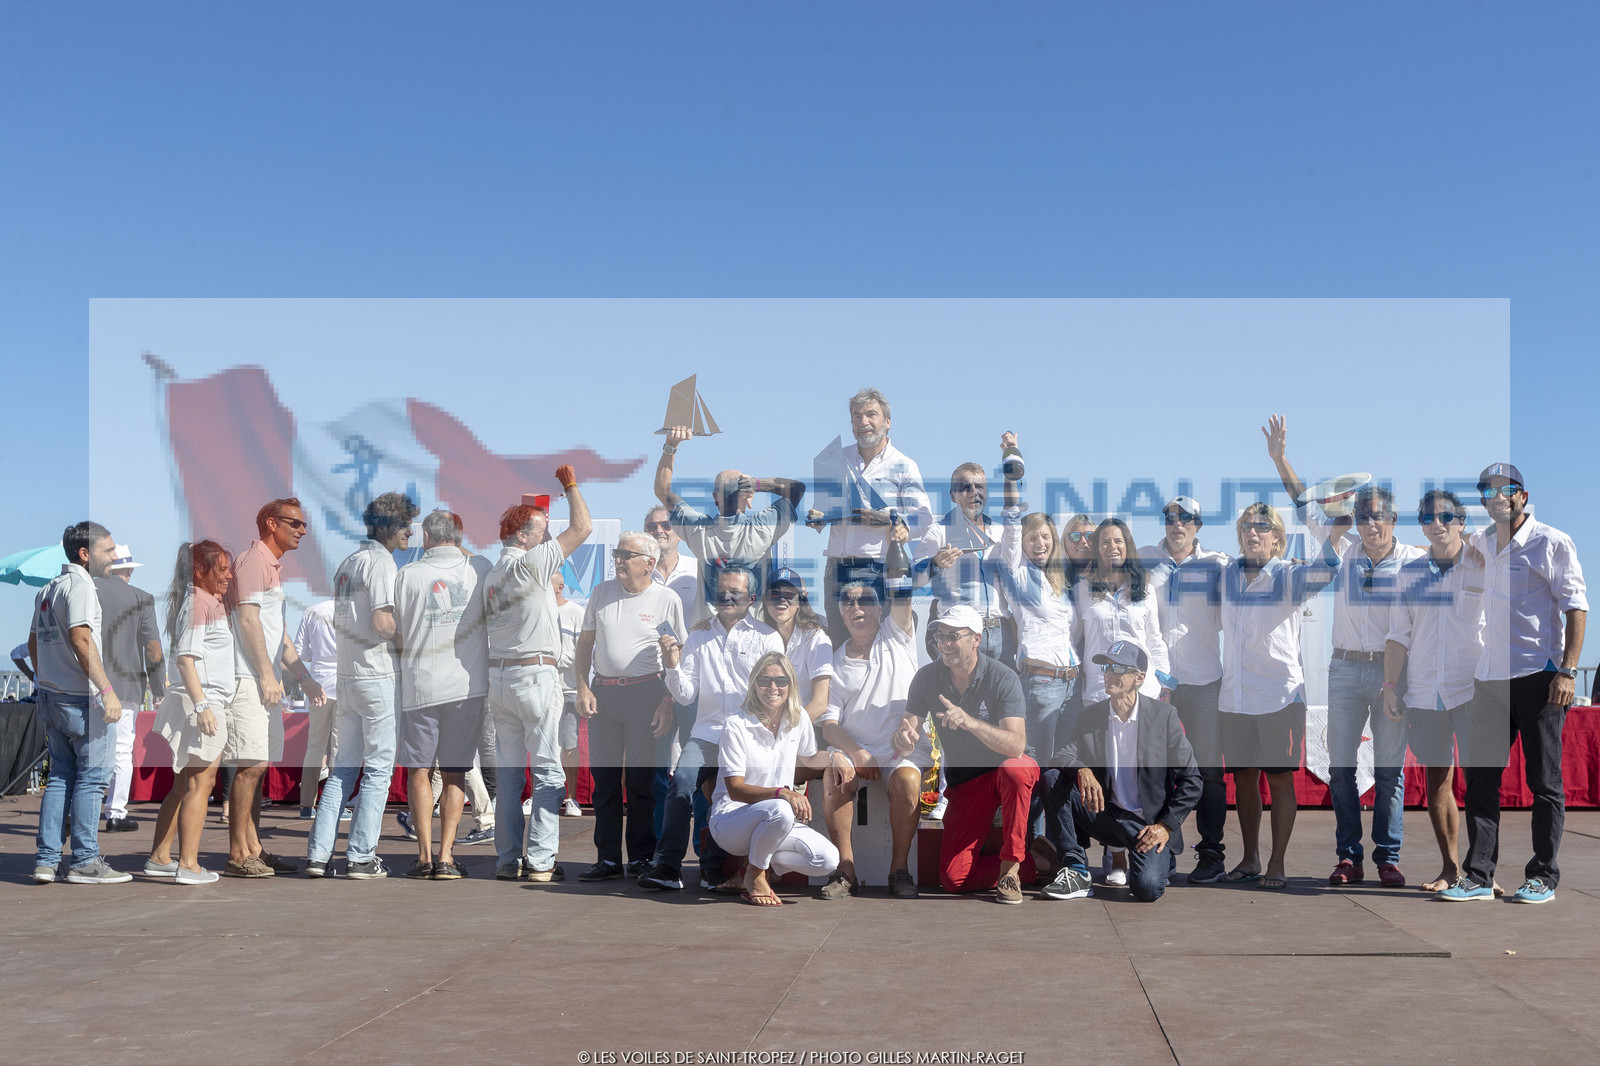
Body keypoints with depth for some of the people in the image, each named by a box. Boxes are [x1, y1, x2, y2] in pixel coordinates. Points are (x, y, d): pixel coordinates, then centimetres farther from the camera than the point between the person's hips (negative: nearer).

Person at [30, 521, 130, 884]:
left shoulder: (47, 589, 17)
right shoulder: (80, 585, -12)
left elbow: (33, 642, 22)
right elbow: (81, 639, -22)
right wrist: (107, 690, -24)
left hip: (50, 695, 9)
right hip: (80, 698, -9)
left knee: (61, 775, 12)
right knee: (91, 776, -3)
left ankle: (46, 859, 11)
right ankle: (85, 861, 0)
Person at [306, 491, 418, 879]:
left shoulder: (348, 562, 17)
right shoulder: (380, 561, -11)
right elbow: (383, 622, -19)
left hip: (347, 674, 8)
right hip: (377, 675, -8)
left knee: (343, 767, 11)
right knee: (378, 767, -2)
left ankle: (318, 852, 9)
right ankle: (360, 857, -1)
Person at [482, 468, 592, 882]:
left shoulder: (492, 575, 13)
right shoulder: (531, 563, -9)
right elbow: (582, 527, -7)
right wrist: (570, 483, 6)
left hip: (498, 676, 8)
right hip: (536, 674, -7)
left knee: (508, 771, 8)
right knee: (548, 771, -3)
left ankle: (507, 860, 9)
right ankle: (540, 861, -5)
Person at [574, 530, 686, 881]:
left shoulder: (667, 600, 0)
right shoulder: (602, 592, 10)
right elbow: (585, 643, 14)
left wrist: (669, 701, -6)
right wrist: (582, 688, 3)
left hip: (645, 693, -4)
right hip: (602, 693, 4)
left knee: (642, 778, -1)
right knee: (603, 776, 5)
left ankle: (642, 857, 9)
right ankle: (608, 859, 11)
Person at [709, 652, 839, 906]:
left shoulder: (798, 718, 3)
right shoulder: (736, 726, -15)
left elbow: (808, 759, 23)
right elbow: (735, 790, -19)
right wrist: (783, 793, -34)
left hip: (779, 819, 6)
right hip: (730, 817, -6)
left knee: (828, 860, -19)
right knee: (780, 811, -39)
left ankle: (760, 860, 6)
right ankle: (755, 875, -11)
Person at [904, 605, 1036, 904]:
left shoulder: (1002, 678, -18)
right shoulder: (927, 678, -5)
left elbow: (1016, 746, -29)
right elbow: (909, 730, -7)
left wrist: (970, 722, -45)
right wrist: (905, 736, -33)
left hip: (1009, 768, -3)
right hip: (964, 778, 4)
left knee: (1014, 770, -42)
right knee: (953, 878, -12)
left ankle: (1010, 864, -24)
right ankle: (1035, 864, 10)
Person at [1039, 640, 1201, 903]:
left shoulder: (1163, 716, -6)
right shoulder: (1090, 716, 3)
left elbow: (1191, 779, -3)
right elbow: (1062, 754, -7)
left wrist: (1166, 825, -12)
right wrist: (1082, 771, -30)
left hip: (1149, 823, -3)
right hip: (1106, 815, 3)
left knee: (1146, 889, -27)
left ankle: (1162, 859, 12)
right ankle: (1075, 872, -13)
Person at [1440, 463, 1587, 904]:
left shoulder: (1553, 543, -5)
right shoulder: (1480, 543, 12)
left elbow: (1576, 606, -9)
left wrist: (1567, 671, -15)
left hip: (1540, 675, -6)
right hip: (1490, 676, 6)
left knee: (1544, 782, 2)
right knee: (1480, 777, 3)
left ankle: (1543, 877, 11)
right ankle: (1478, 875, 8)